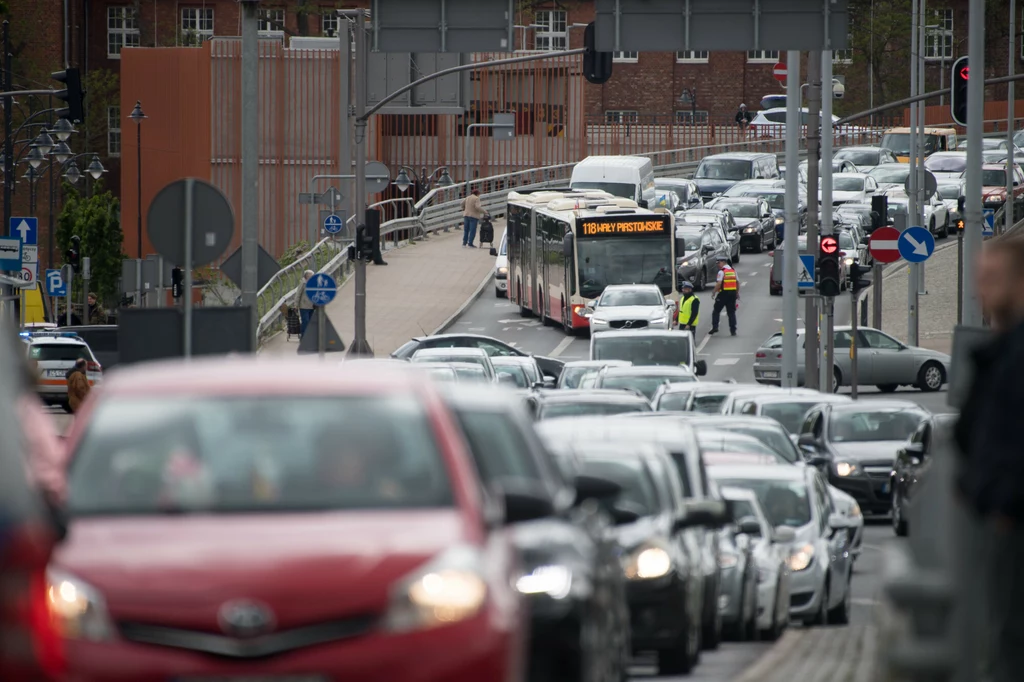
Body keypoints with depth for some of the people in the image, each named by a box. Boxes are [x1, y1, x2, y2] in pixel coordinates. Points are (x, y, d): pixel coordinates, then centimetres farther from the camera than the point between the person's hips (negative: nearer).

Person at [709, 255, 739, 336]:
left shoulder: (722, 271, -10)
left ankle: (715, 327, -1)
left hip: (724, 293, -6)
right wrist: (737, 293, 21)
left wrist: (714, 292, -7)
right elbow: (737, 283, 14)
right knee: (731, 312, 7)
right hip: (732, 293, 6)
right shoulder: (733, 271, 11)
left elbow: (719, 284, -17)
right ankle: (733, 330, 4)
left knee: (716, 311, 7)